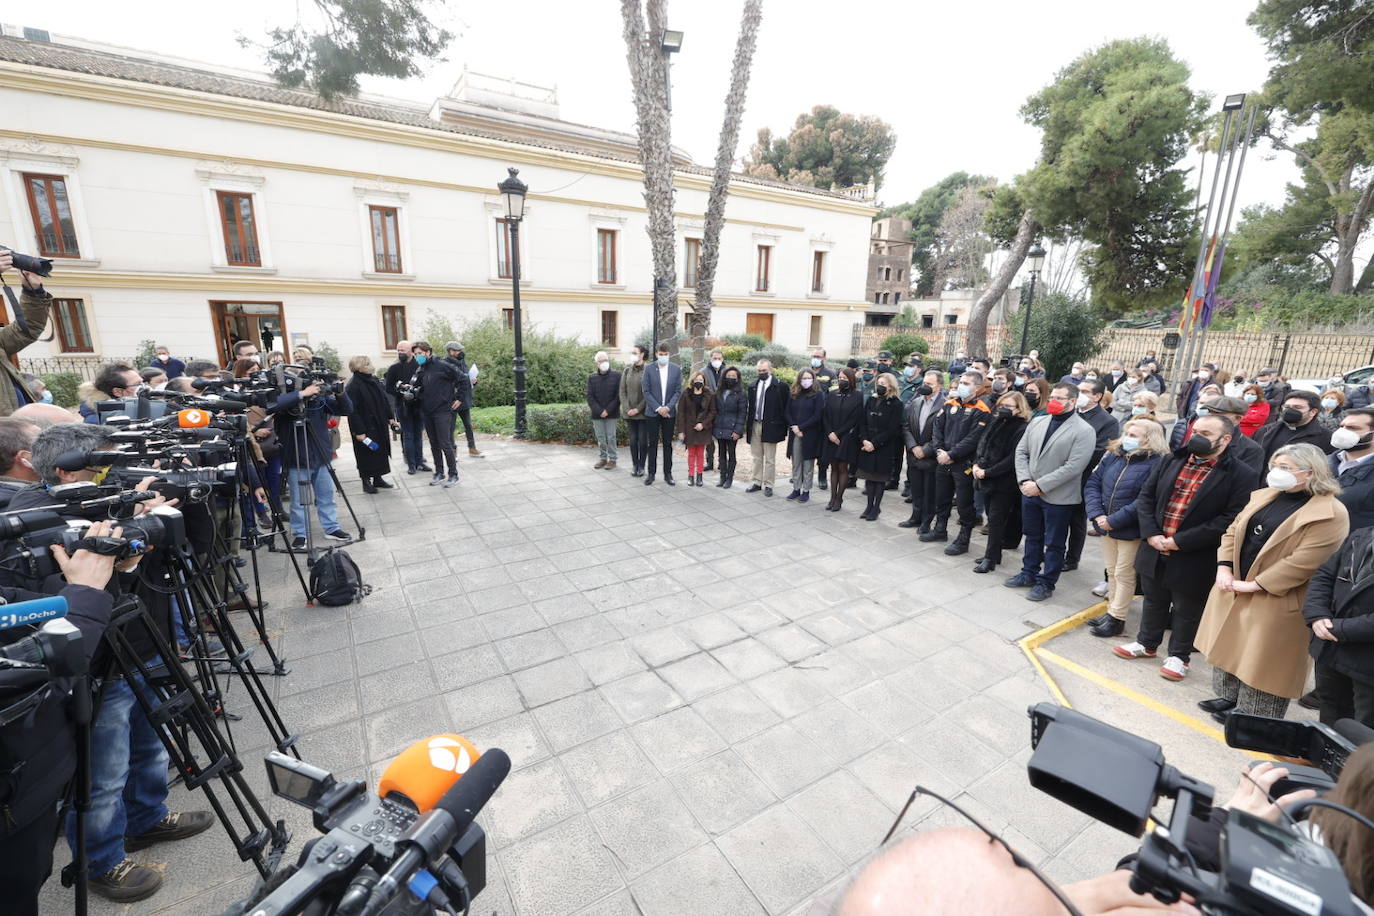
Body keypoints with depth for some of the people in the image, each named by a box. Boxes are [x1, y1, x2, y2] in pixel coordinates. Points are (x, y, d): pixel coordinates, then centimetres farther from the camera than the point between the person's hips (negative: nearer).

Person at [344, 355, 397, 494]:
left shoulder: (375, 380, 7)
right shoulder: (353, 386, -17)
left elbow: (384, 401, 16)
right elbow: (352, 410, -19)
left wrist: (390, 418, 12)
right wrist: (359, 431, -20)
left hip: (380, 425, 8)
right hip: (365, 428, -8)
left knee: (381, 451, 13)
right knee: (367, 454, 2)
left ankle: (378, 478, 27)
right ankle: (366, 481, 16)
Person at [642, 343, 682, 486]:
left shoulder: (676, 369, 2)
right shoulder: (649, 369, -1)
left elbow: (678, 391, 0)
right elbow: (646, 391, -4)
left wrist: (667, 407, -11)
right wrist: (658, 408, -12)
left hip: (669, 412, 1)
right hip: (653, 412, -1)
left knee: (668, 443, 7)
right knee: (653, 443, 4)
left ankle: (667, 474, 14)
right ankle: (651, 473, 12)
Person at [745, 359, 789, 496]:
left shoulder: (780, 385, -5)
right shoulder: (753, 386, 10)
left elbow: (785, 407, -4)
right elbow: (750, 407, 12)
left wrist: (784, 428, -8)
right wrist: (747, 426, 7)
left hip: (770, 426, -5)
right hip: (754, 425, 5)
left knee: (770, 458, 2)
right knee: (756, 457, 13)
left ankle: (768, 485, 11)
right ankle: (757, 482, 23)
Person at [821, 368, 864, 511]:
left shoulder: (857, 397, -2)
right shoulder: (831, 396, 9)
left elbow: (855, 419, -8)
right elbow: (825, 415, 5)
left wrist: (838, 433, -11)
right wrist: (830, 433, -10)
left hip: (846, 438, -3)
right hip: (831, 437, 3)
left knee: (842, 468, 0)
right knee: (834, 468, 7)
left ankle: (839, 499, 10)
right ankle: (833, 498, 13)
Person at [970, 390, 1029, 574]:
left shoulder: (1022, 429, -14)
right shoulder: (996, 422, 10)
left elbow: (1013, 459, -19)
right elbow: (982, 444, 15)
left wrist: (987, 472, -19)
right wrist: (976, 464, 0)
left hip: (1005, 482, -7)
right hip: (988, 479, 7)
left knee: (996, 519, -3)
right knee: (992, 516, 15)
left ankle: (991, 558, 6)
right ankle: (994, 552, 27)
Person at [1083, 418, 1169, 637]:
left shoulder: (1156, 463, -14)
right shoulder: (1113, 456, 4)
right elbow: (1092, 484, 3)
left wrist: (1114, 521, -21)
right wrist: (1097, 514, -9)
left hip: (1131, 530, -6)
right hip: (1106, 527, 6)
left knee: (1124, 574, 6)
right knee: (1111, 572, 17)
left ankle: (1117, 619, 18)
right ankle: (1111, 612, 31)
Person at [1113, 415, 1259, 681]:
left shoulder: (1242, 475, -11)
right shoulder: (1170, 462, 4)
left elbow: (1232, 518, -17)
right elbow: (1146, 497, 6)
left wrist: (1181, 541, -20)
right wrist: (1151, 534, -7)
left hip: (1194, 558, -4)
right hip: (1155, 549, 5)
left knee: (1186, 610, 13)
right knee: (1154, 601, 21)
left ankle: (1179, 656, 32)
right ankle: (1147, 643, 40)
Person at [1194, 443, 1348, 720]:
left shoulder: (1330, 514, -15)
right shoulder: (1264, 496, 8)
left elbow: (1304, 561, -20)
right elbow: (1233, 531, 9)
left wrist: (1254, 585, -20)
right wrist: (1224, 569, -3)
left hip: (1275, 600, -7)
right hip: (1231, 590, 7)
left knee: (1261, 659, 5)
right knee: (1228, 646, 17)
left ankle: (1251, 714, 21)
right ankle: (1229, 697, 34)